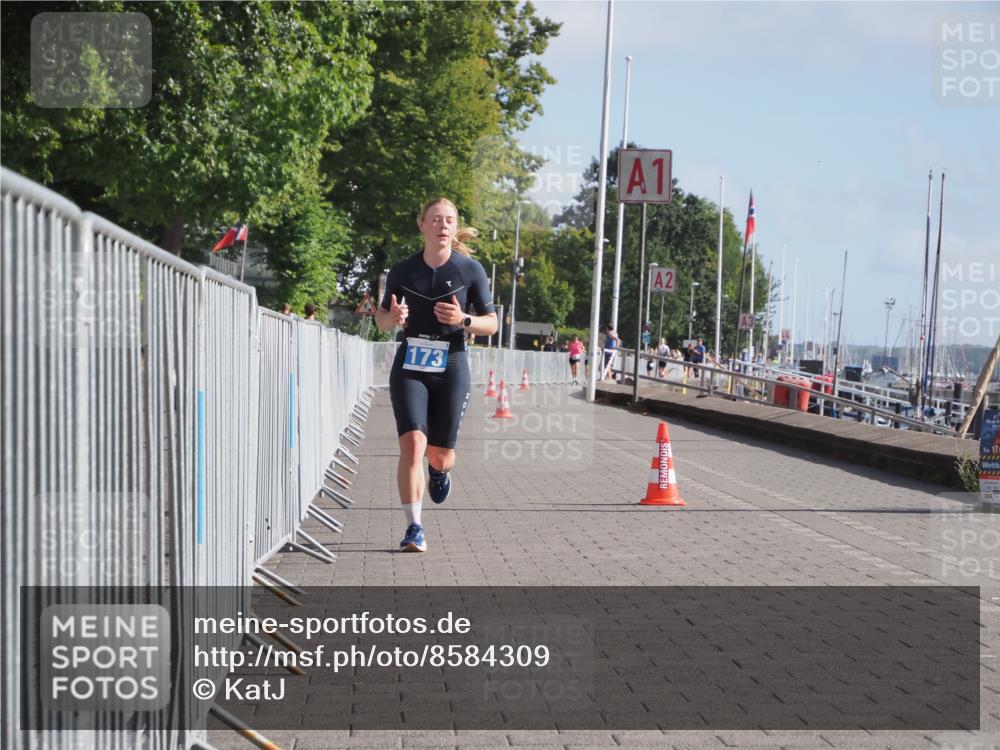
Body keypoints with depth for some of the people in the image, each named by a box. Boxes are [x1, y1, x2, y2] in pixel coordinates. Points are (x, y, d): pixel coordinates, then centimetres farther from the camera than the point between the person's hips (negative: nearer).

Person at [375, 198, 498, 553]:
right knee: (412, 443, -17)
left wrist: (463, 320, -18)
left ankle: (439, 470, 44)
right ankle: (414, 528, -10)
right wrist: (393, 317, -12)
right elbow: (381, 317, 12)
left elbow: (491, 324, 2)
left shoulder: (471, 270, -2)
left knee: (441, 456, 4)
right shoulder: (402, 271, 1)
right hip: (409, 368, 0)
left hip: (451, 369, 0)